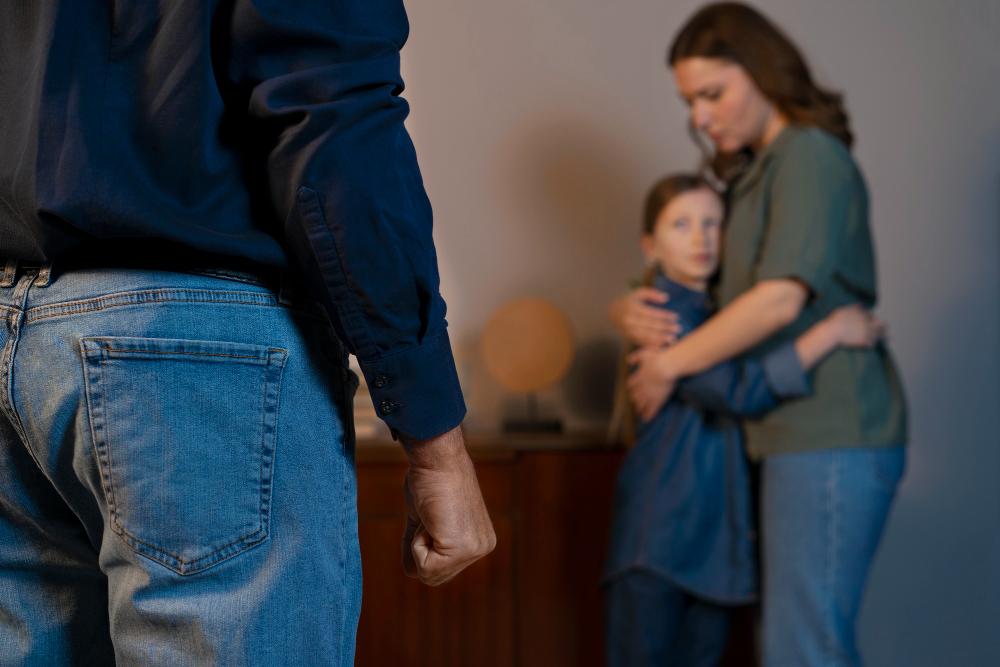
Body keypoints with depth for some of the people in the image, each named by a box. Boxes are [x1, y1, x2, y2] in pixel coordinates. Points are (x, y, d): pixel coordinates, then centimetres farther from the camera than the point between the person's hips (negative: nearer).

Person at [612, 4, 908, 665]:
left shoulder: (810, 155, -9)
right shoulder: (755, 177, 21)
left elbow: (782, 297, -21)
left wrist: (669, 365, -10)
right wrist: (632, 308, 1)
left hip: (832, 438, -10)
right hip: (798, 436, 10)